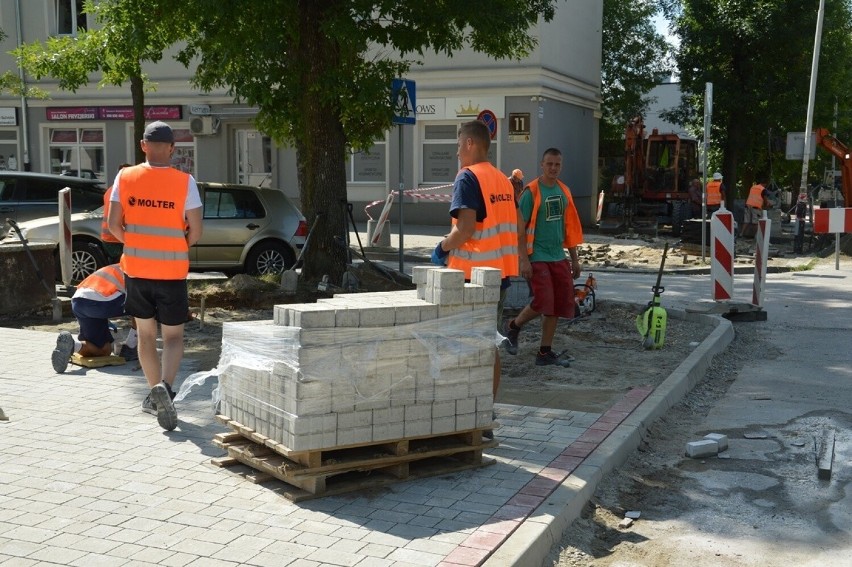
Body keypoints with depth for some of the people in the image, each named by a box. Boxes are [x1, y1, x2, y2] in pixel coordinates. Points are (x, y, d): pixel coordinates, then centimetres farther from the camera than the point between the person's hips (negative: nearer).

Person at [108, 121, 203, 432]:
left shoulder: (125, 178, -4)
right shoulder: (185, 182, -10)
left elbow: (114, 224, -3)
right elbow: (195, 232, -9)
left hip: (136, 269, 2)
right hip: (172, 272, -2)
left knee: (146, 334, 17)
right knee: (173, 336, 8)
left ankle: (156, 394, 26)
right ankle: (165, 386, -17)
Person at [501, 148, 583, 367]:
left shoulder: (564, 192, 11)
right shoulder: (531, 192, -9)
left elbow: (570, 227, 17)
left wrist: (575, 259, 16)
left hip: (558, 257, 7)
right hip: (537, 257, -7)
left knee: (560, 304, 5)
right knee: (542, 302, -14)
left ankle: (545, 353, 14)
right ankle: (513, 327, 14)